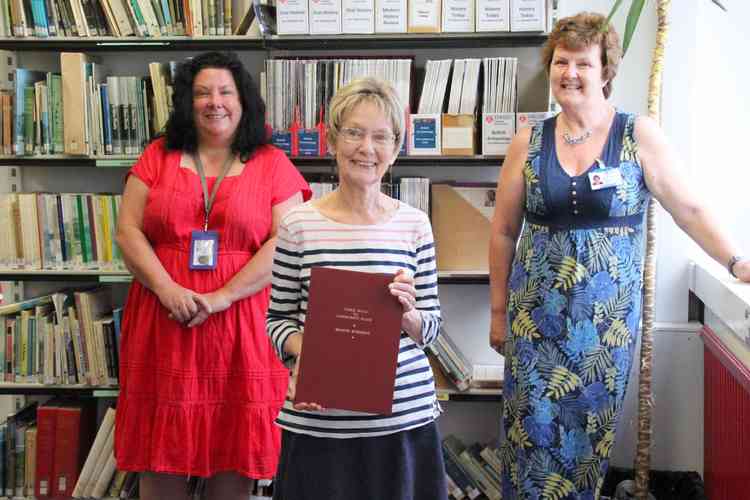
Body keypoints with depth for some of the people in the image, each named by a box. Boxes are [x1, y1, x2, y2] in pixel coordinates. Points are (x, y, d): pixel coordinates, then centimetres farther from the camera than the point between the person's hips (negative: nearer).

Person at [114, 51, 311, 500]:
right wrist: (166, 288, -13)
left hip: (242, 323, -1)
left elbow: (284, 244, -5)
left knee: (235, 446, 4)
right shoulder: (158, 157, 9)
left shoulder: (273, 164, 4)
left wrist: (222, 297, -15)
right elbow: (128, 230, 3)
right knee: (162, 449, 8)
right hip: (164, 324, 2)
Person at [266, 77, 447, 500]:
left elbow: (431, 328, 6)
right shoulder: (299, 223, -3)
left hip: (403, 415, 1)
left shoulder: (414, 223, 1)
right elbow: (277, 318, 4)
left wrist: (407, 313, -15)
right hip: (318, 418, -1)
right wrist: (303, 351, -15)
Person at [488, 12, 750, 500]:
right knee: (534, 425, 3)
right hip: (538, 310, 2)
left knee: (592, 427, 5)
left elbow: (689, 208, -4)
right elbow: (503, 232, 8)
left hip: (608, 312, -1)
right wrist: (499, 311, 8)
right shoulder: (528, 143, 3)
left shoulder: (640, 136, -3)